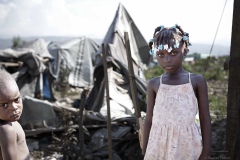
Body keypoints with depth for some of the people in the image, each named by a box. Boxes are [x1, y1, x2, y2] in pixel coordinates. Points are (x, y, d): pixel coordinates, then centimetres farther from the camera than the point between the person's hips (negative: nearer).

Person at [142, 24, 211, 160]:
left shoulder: (197, 81, -3)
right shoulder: (154, 84, 0)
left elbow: (205, 119, 0)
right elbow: (149, 120, 6)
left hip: (188, 147, -1)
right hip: (159, 147, 1)